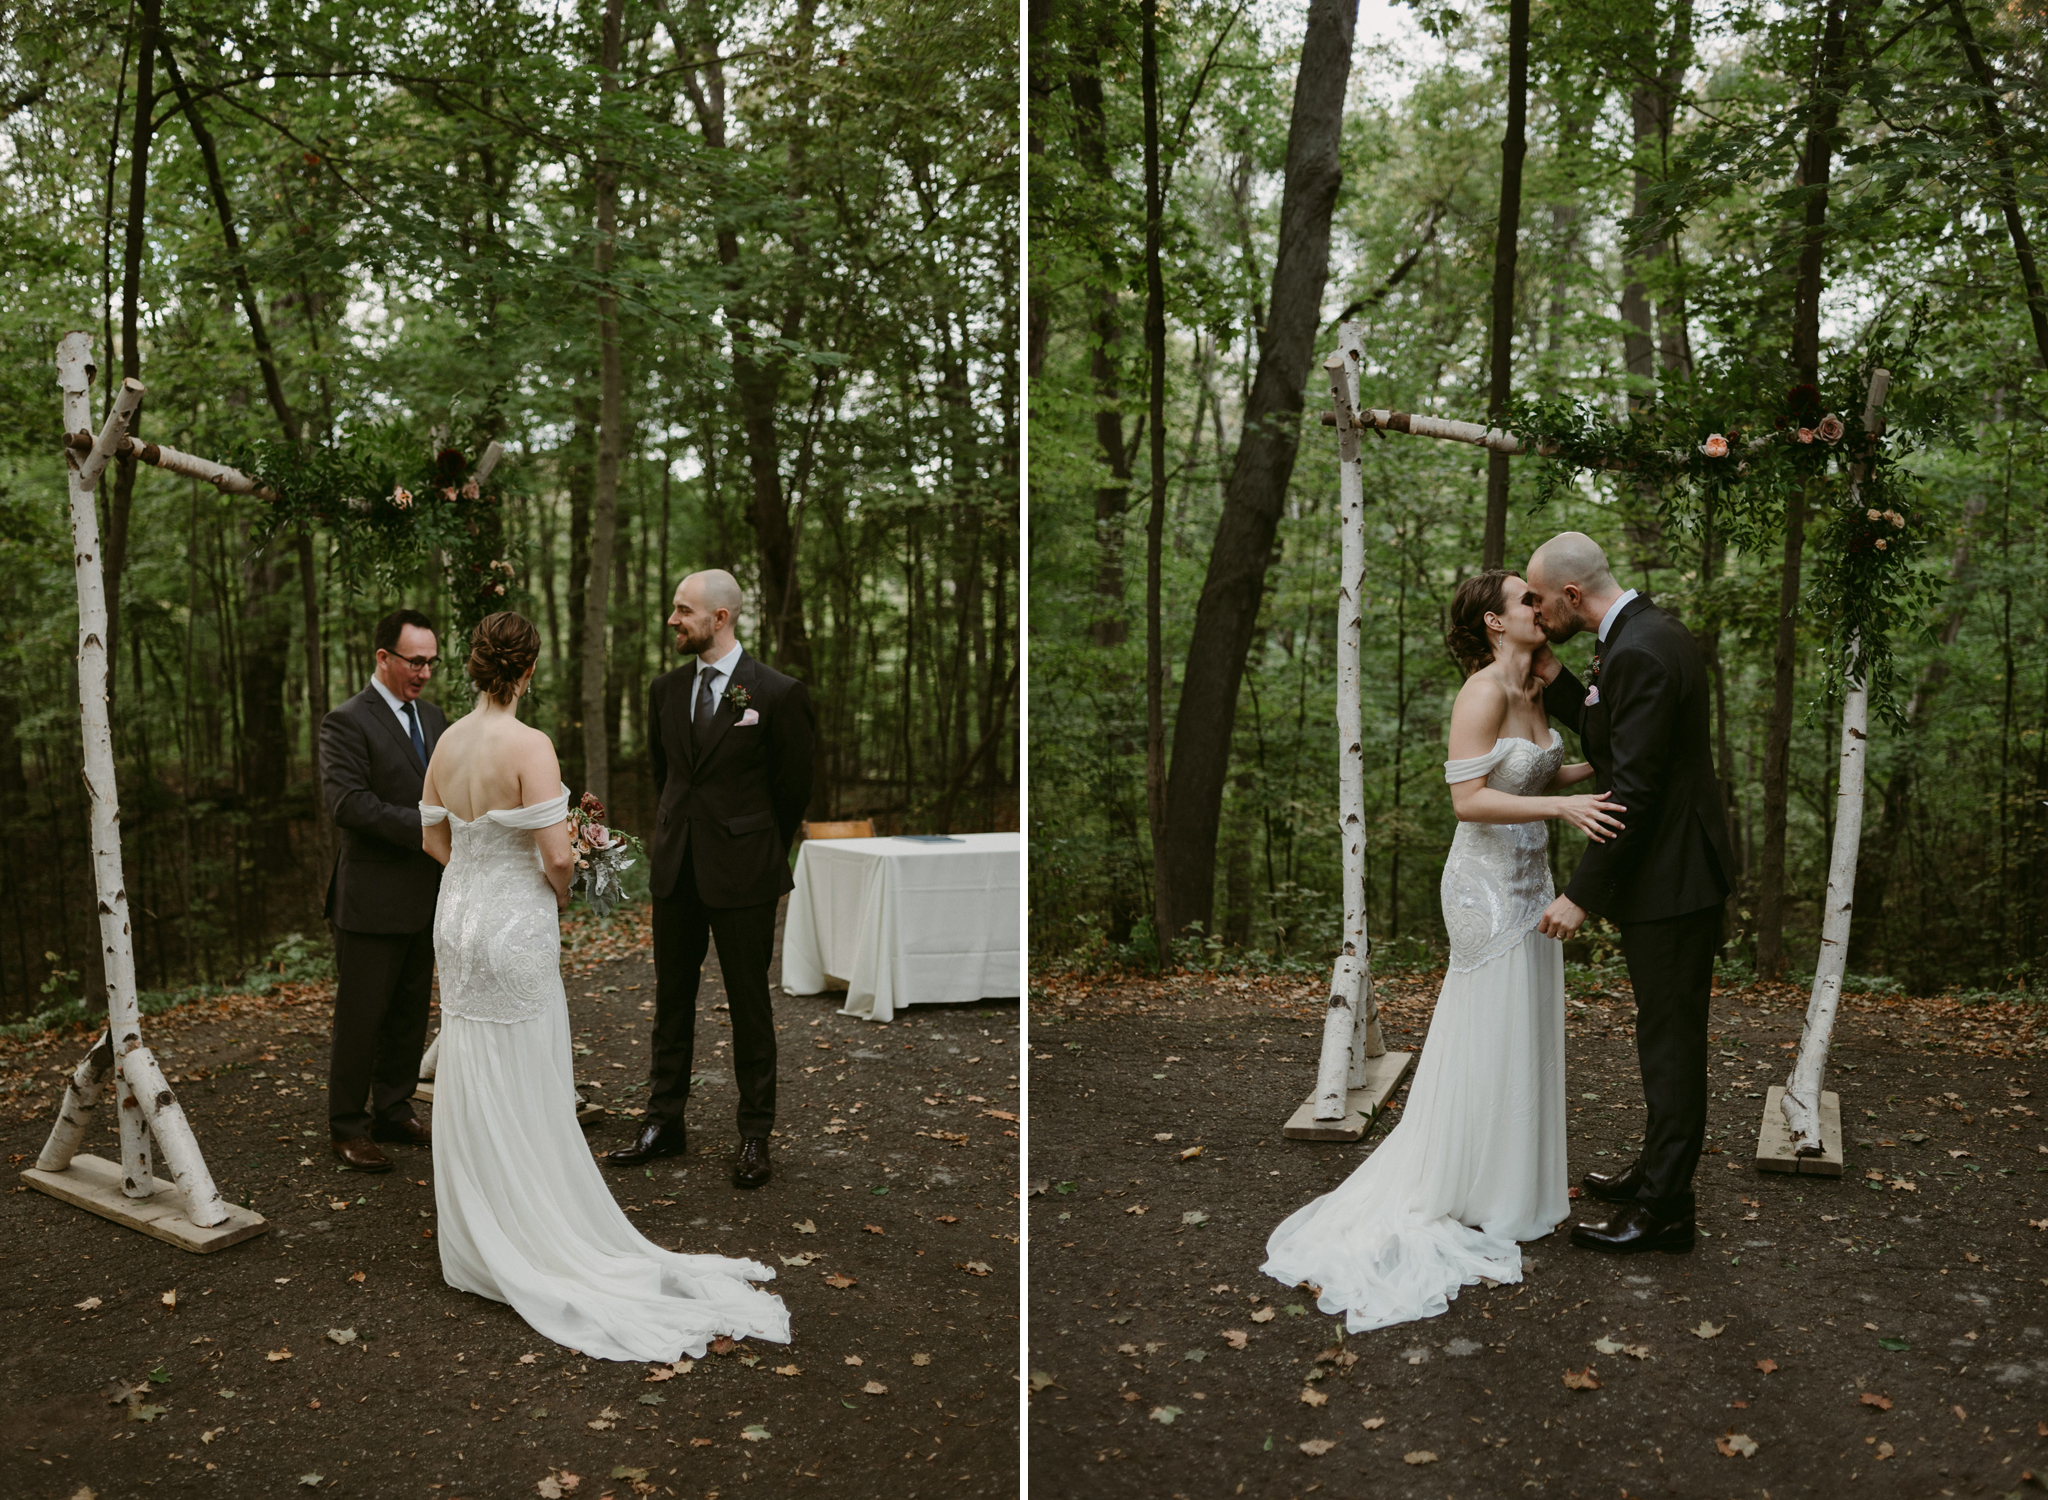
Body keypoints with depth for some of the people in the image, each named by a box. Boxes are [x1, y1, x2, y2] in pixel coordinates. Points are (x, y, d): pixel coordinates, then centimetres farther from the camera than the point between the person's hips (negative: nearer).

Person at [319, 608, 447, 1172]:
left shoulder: (433, 719, 13)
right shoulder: (346, 723, -10)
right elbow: (348, 801, -21)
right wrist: (423, 827, -25)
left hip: (425, 898, 7)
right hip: (371, 900, -7)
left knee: (410, 1014, 15)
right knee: (360, 1018, 2)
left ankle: (394, 1111, 28)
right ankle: (347, 1127, 14)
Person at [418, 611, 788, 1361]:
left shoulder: (448, 742, 1)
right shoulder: (529, 746, -20)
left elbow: (433, 837, 12)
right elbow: (557, 855, -23)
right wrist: (557, 895, -3)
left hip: (458, 916, 7)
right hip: (515, 926, -7)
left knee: (470, 1087, 17)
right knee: (523, 1094, 4)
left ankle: (477, 1247, 30)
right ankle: (537, 1239, 16)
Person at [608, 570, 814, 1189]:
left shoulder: (778, 694, -9)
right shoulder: (666, 690, 7)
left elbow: (794, 788, 0)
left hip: (743, 877, -5)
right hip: (676, 869, 5)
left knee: (749, 1004, 3)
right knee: (672, 998, 12)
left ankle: (755, 1135, 15)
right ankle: (664, 1121, 24)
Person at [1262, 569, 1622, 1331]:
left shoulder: (1529, 691, 7)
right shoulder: (1482, 691, -19)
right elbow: (1469, 799, -23)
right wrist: (1561, 805, -28)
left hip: (1528, 880, 9)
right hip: (1488, 885, -9)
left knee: (1525, 1036, 17)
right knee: (1488, 1044, 2)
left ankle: (1519, 1177, 31)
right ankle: (1474, 1200, 18)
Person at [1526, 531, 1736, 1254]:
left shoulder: (1638, 653, -23)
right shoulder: (1651, 631, 9)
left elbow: (1633, 791, -25)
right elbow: (1608, 739, 16)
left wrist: (1580, 894, -21)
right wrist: (1555, 678, 3)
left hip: (1670, 878, -11)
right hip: (1674, 869, 11)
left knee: (1671, 1040, 0)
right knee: (1667, 1034, 20)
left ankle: (1663, 1209, 10)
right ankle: (1658, 1171, 35)